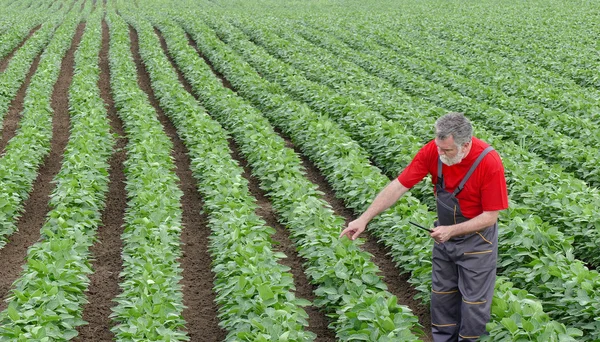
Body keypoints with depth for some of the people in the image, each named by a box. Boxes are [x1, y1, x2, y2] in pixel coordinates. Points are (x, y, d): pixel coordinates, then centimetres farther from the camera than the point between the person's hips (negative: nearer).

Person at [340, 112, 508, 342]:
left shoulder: (489, 163, -31)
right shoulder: (433, 151, -20)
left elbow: (490, 216, -22)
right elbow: (398, 186, -16)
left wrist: (452, 230, -30)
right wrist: (364, 219, -20)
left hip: (475, 239, -4)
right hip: (445, 234, 5)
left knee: (474, 299, 8)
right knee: (442, 293, 17)